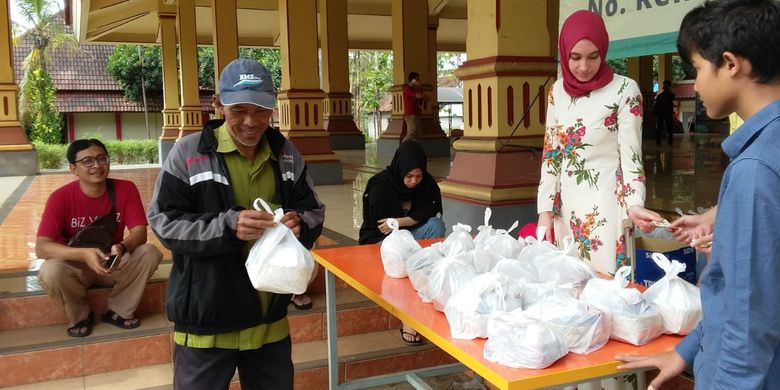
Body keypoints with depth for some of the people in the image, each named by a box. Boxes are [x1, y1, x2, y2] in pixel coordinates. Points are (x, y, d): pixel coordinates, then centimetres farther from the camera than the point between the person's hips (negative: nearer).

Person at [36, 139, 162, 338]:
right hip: (76, 266, -1)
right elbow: (41, 247, -26)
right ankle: (80, 315, -1)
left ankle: (118, 311, -3)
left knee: (150, 253, -26)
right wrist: (84, 254, -42)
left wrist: (122, 248, -41)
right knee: (50, 271, -34)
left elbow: (140, 232, -17)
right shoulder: (61, 197, -19)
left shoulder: (125, 189, -13)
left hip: (114, 264, 2)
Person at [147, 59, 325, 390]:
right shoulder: (189, 152, -9)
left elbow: (315, 210, 8)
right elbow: (163, 223, -12)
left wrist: (300, 223, -16)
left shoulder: (286, 153, 4)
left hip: (270, 318, 4)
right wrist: (227, 226, -27)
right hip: (206, 321, -4)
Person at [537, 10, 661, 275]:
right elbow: (550, 154, 9)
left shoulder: (625, 90, -7)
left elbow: (631, 155, -9)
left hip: (605, 204, -4)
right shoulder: (558, 91, 7)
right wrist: (545, 209, 3)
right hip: (566, 204, 5)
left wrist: (634, 205, -24)